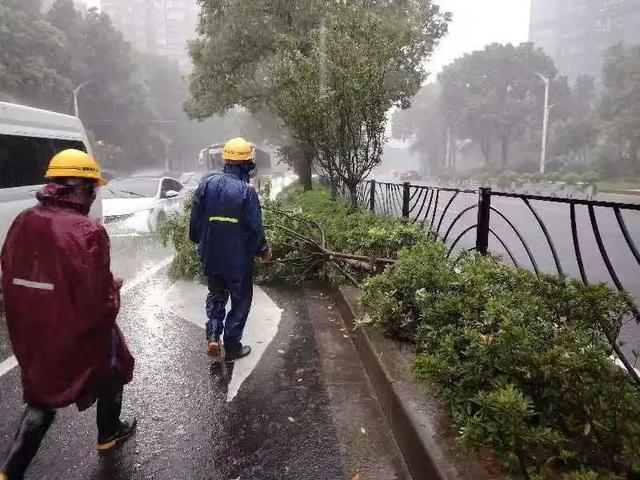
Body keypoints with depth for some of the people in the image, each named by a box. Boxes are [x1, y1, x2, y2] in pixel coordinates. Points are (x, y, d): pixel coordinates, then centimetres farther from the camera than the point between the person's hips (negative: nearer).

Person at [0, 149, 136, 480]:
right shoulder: (87, 231, -26)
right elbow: (97, 300, -25)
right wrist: (113, 291, -4)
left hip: (30, 332, 6)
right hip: (79, 334, -6)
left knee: (44, 394, 24)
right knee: (112, 370, 23)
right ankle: (109, 434, 43)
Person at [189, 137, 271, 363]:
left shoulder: (207, 184, -3)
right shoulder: (246, 190, -16)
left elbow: (194, 220, 4)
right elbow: (255, 228, -14)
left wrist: (200, 242, 21)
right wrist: (264, 250, 3)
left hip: (211, 256, 4)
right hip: (239, 258, -4)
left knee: (215, 295, 24)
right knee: (240, 301, 13)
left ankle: (213, 336, 8)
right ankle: (232, 347, 19)